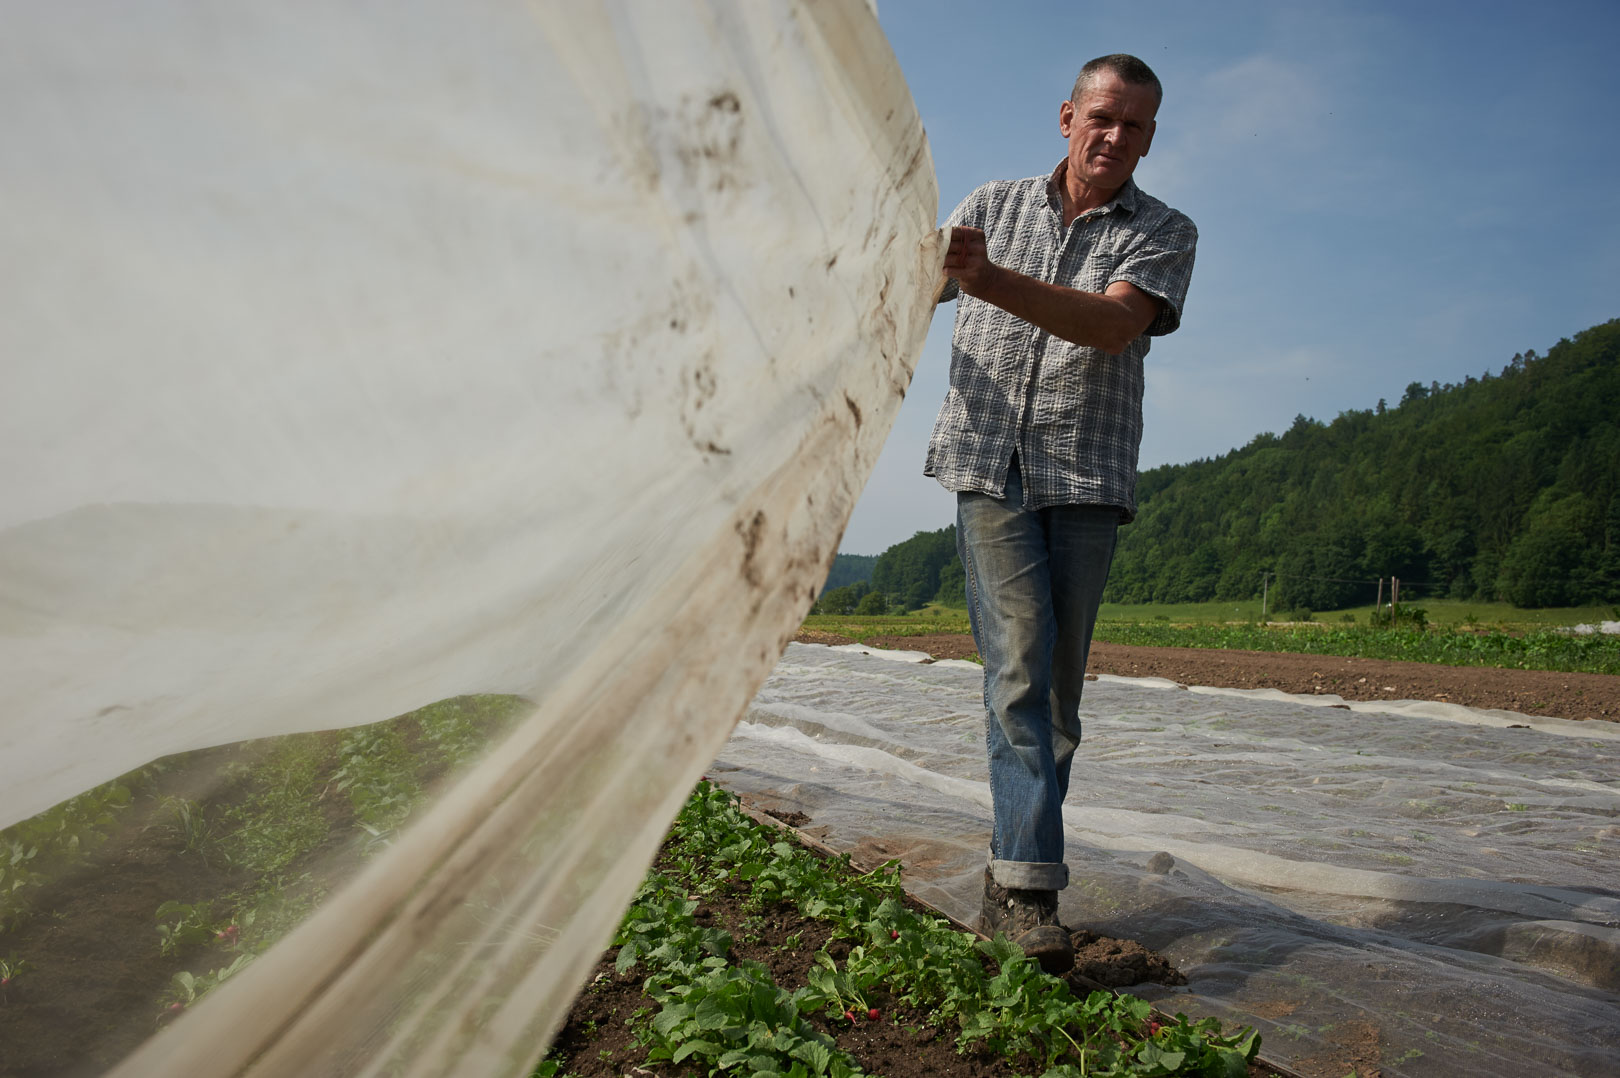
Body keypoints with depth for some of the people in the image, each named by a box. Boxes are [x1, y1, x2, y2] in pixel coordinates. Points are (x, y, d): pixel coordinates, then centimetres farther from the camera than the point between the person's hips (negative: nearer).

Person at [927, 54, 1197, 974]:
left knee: (1058, 686, 2)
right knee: (1020, 667, -13)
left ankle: (1015, 871, 15)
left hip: (1088, 479, 1)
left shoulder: (1164, 232, 8)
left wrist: (993, 281, -26)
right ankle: (1030, 883, -12)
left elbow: (1115, 324, -13)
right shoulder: (993, 205, 15)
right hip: (988, 464, 0)